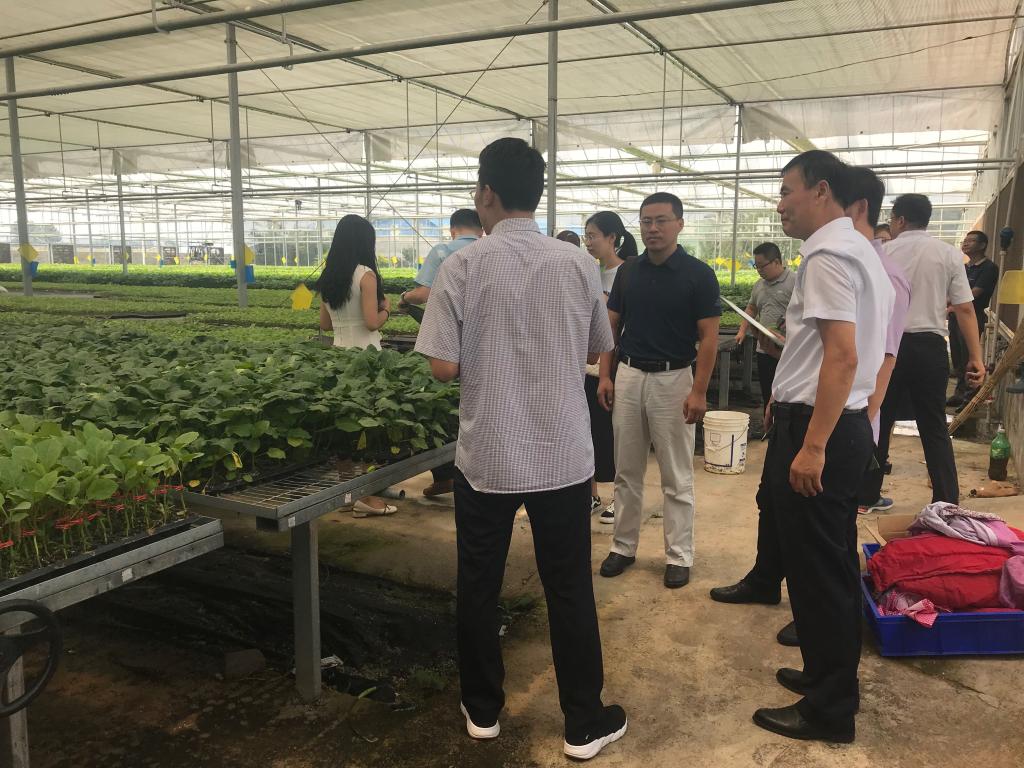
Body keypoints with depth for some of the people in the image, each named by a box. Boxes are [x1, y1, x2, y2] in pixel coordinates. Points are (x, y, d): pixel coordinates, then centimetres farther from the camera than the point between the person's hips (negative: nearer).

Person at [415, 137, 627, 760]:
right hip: (563, 454, 2)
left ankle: (482, 710, 30)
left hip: (486, 455, -1)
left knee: (478, 587, 15)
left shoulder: (463, 266, -10)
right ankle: (586, 723, 23)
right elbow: (599, 350, 9)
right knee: (569, 590, 11)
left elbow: (443, 366, -11)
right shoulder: (579, 265, -3)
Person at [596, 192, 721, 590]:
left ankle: (679, 556, 16)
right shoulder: (627, 271, 5)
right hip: (628, 376, 4)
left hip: (673, 380, -4)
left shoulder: (699, 274, -7)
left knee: (677, 478, 5)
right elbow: (611, 326, 9)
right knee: (626, 472, 11)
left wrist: (699, 391, -15)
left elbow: (708, 338, -9)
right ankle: (623, 546, 23)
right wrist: (605, 375, 1)